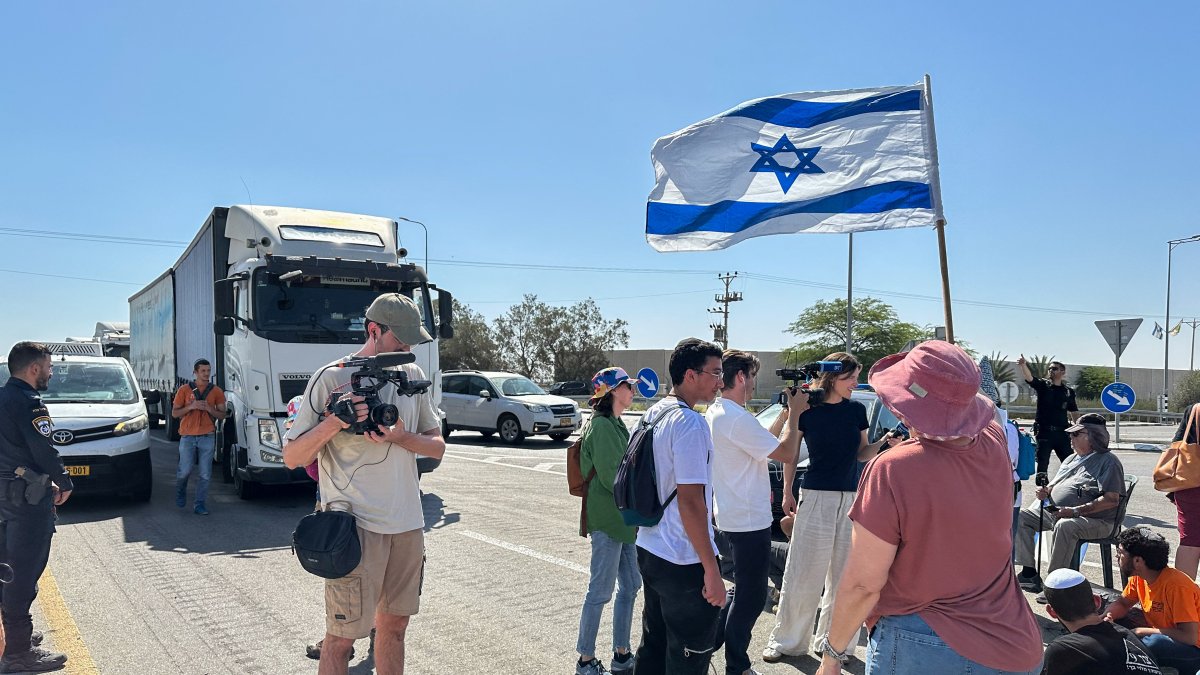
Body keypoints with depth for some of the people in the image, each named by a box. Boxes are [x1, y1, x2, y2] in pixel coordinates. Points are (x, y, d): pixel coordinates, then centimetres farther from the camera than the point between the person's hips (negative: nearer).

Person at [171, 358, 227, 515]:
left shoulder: (216, 391, 6)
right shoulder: (184, 389, 3)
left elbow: (222, 415, 7)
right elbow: (174, 413, 4)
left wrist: (209, 408, -10)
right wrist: (191, 407, -12)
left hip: (207, 437, 1)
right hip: (188, 436, -1)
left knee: (205, 474, -1)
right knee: (185, 471, 1)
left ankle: (200, 505, 8)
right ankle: (180, 491, 33)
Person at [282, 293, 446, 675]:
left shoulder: (412, 376, 9)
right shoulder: (331, 378, -7)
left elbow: (437, 446, 9)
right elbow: (292, 458, -6)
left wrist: (400, 436, -10)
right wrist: (335, 421, -22)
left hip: (407, 522, 6)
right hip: (357, 524, -5)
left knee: (394, 623, 16)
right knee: (342, 636, 1)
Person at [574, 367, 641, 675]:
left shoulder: (617, 425, 14)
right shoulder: (602, 425, -16)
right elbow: (610, 477, -20)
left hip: (624, 519, 9)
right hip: (607, 519, -9)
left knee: (630, 586, 15)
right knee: (600, 591, 0)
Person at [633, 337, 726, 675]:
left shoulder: (654, 414, 7)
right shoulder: (689, 423, -20)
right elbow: (690, 501, -24)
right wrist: (711, 570, -20)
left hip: (649, 551, 9)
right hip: (684, 562, -9)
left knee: (653, 646, 20)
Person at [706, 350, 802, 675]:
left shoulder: (714, 413, 8)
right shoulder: (737, 418, -24)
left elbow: (764, 442, 14)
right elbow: (786, 453, -21)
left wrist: (785, 413, 9)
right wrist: (794, 412, -10)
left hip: (733, 516, 10)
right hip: (750, 521, -10)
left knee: (742, 590, 25)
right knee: (751, 598, 6)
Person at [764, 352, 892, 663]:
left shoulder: (857, 410, 5)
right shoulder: (807, 409, -6)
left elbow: (861, 454, 10)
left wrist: (882, 443, -8)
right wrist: (787, 493, -1)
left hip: (850, 498, 4)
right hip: (817, 497, -3)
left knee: (843, 576, 9)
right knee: (803, 573, 2)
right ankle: (788, 641, 15)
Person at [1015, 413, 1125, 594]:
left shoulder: (1108, 461, -5)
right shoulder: (1072, 459, 21)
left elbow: (1111, 500, -17)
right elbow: (1055, 484, 27)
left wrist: (1075, 511, -24)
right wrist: (1045, 491, 1)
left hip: (1095, 520, -8)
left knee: (1065, 525, -39)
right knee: (1021, 516, -8)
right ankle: (1028, 571, -7)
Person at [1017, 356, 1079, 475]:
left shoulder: (1069, 392, 8)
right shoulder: (1042, 385, 1)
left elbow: (1073, 412, 14)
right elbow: (1029, 377, -18)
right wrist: (1024, 365, -36)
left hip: (1061, 432, 2)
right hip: (1044, 431, -2)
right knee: (1042, 462, 1)